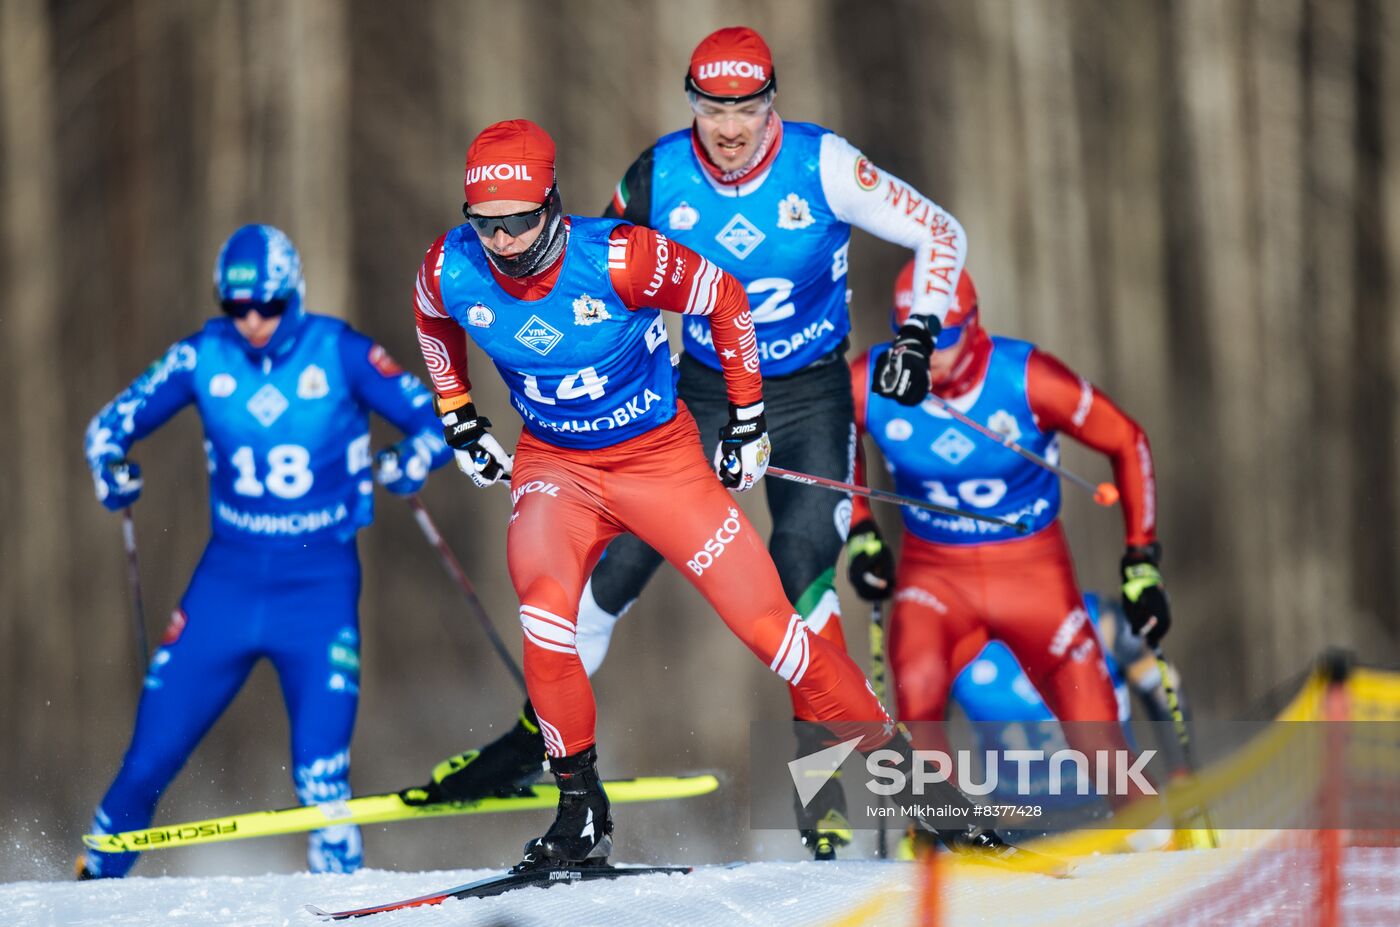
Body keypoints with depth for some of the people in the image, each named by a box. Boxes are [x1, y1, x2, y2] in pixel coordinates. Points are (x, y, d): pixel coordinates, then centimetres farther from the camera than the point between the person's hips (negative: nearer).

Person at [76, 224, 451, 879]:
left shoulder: (339, 354, -8)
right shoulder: (203, 358, -1)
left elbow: (436, 421, -5)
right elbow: (111, 423, 7)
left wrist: (410, 462, -25)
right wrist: (112, 469, -13)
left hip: (319, 585, -2)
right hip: (228, 579, 2)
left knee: (322, 772, -15)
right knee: (153, 755, 3)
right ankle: (98, 875, 25)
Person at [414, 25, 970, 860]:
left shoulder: (822, 166, -19)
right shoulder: (659, 179, -12)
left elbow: (940, 234, -11)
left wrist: (918, 338, -21)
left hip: (810, 397, -2)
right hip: (704, 390, 2)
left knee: (803, 566, -20)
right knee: (622, 555, -3)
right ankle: (540, 737, 12)